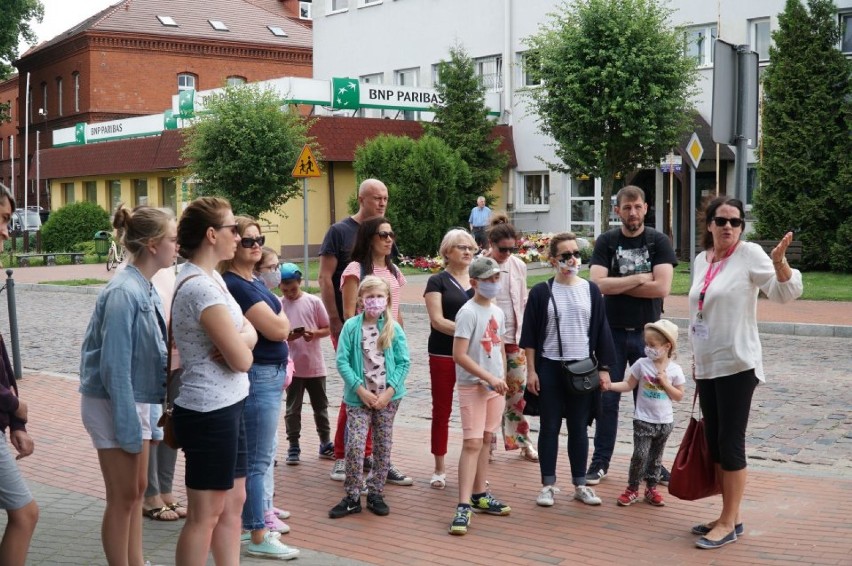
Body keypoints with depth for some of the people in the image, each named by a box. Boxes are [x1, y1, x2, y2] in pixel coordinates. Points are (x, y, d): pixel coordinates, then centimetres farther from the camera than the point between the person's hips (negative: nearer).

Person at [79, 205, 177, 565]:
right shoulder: (124, 292, -22)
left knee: (137, 490, 16)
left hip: (137, 400, 9)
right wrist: (129, 426, -21)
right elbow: (115, 365, -23)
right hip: (113, 404, -9)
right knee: (123, 497, 2)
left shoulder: (146, 289, 4)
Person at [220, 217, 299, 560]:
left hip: (270, 375, 10)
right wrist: (282, 318, 1)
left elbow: (276, 328, 20)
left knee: (249, 457, 17)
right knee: (258, 461, -4)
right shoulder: (234, 285, -18)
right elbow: (278, 329, -20)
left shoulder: (255, 282, 12)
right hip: (256, 377, -10)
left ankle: (247, 519, 28)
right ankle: (258, 538, 4)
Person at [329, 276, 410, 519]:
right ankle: (352, 497, 4)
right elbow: (342, 361, -6)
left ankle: (375, 494, 20)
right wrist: (360, 390, -13)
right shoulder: (351, 326, -4)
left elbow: (404, 362, -1)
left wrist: (389, 391, -11)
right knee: (354, 446, -8)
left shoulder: (393, 328, -1)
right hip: (359, 397, -1)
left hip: (388, 397, 2)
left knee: (383, 447, 8)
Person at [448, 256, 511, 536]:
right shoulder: (468, 313, -14)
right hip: (473, 386, -7)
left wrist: (502, 380, 11)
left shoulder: (496, 312, 9)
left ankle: (480, 495, 24)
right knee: (472, 443, -10)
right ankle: (464, 506, -10)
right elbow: (459, 355, -20)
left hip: (494, 386, 7)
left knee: (486, 440, 13)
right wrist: (489, 378, -20)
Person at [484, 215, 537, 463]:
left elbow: (523, 302, 11)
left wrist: (524, 333, 9)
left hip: (514, 338, 4)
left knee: (518, 390, 7)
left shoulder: (519, 266, 5)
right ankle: (487, 444, 15)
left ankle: (522, 442, 17)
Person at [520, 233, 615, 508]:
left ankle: (580, 484, 19)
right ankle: (548, 485, 14)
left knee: (579, 428, 9)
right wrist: (531, 371, -5)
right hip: (550, 369, -2)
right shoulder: (541, 292, -3)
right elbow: (530, 335, -1)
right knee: (550, 427, 5)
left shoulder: (590, 290, 3)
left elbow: (601, 331, 7)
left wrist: (604, 368, 4)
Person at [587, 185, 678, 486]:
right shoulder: (606, 242, 0)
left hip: (646, 332, -1)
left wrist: (617, 286, -12)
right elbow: (597, 284, -14)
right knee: (607, 398, 6)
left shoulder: (659, 242, -3)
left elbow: (662, 287, -15)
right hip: (612, 331, 1)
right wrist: (640, 279, -14)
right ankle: (601, 461, 17)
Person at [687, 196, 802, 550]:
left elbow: (786, 294, -19)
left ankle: (729, 523, 7)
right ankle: (729, 517, 24)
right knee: (714, 442, 12)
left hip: (736, 365, -7)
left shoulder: (749, 254, -9)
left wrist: (779, 263, -38)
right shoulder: (701, 260, 9)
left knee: (730, 443, -2)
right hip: (706, 366, 7)